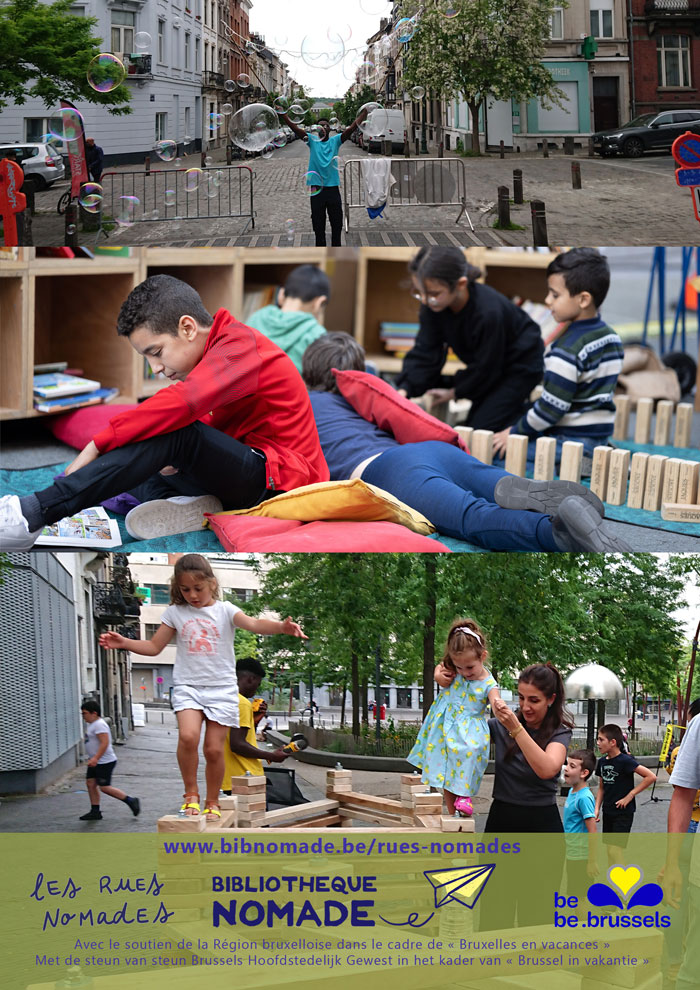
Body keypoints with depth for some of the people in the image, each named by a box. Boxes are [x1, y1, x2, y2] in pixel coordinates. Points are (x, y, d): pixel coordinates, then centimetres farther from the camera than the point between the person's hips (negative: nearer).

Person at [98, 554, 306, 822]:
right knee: (188, 736, -24)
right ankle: (191, 794, -6)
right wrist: (123, 643, -2)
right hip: (188, 686, 1)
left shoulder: (224, 610, 1)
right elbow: (154, 647, 13)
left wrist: (282, 627, -35)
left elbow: (254, 624, -15)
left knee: (214, 749, -2)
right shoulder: (175, 613, 7)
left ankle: (212, 802, 19)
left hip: (222, 688, 0)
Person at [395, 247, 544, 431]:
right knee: (471, 423, 11)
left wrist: (454, 392, -11)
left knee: (481, 427, -14)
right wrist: (404, 390, -30)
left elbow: (485, 368, -24)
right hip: (492, 368, 8)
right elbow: (424, 354, -16)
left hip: (522, 365, -8)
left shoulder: (488, 312, -39)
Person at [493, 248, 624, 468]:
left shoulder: (567, 350, -21)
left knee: (499, 448, -10)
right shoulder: (612, 339, 8)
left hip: (569, 441, -10)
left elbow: (551, 408, -20)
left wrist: (514, 432, -7)